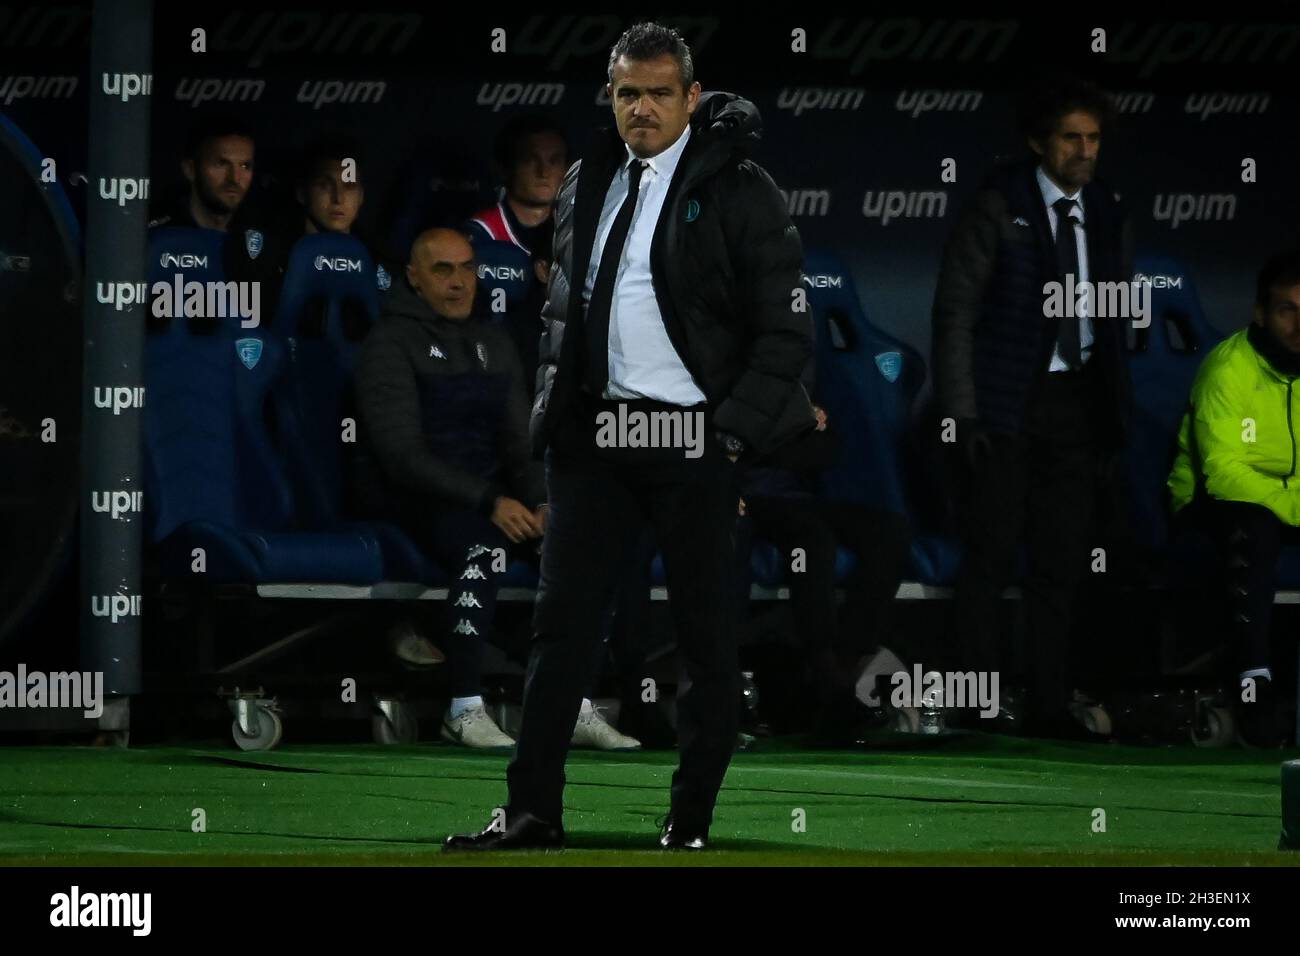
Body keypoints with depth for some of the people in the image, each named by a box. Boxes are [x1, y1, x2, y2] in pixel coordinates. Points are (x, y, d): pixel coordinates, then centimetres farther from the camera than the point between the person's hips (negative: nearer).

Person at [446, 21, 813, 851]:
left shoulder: (740, 191, -6)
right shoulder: (587, 185, 11)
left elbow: (787, 329, -7)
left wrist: (734, 433, -12)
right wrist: (553, 411, 10)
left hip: (695, 441, -5)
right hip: (596, 433, 5)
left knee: (706, 636, 2)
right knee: (563, 622, 2)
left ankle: (692, 818, 9)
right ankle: (534, 811, 4)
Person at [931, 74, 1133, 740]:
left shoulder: (1106, 218, 10)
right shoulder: (998, 209, -4)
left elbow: (1117, 325, 15)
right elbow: (955, 311, -5)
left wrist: (1117, 420, 10)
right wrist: (961, 413, -12)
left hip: (1078, 402, 5)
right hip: (1009, 403, -5)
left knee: (1061, 564, 6)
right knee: (991, 557, -6)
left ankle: (1049, 708, 11)